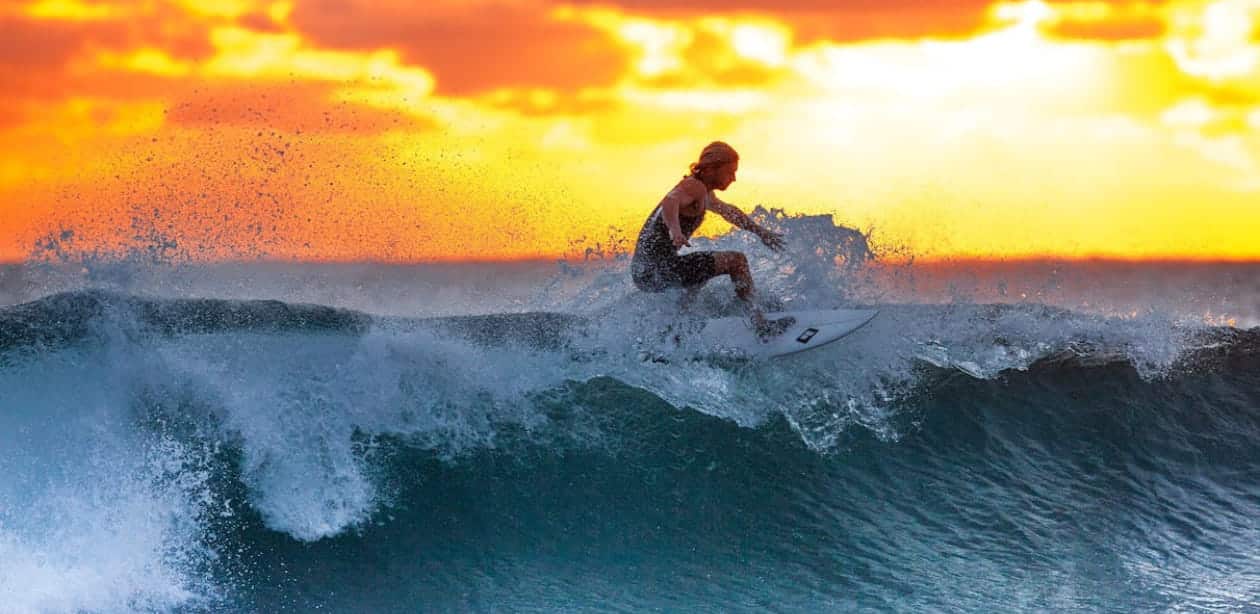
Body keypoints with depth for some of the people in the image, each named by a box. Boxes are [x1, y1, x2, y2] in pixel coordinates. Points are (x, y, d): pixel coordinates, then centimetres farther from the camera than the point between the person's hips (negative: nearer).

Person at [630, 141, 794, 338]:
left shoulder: (703, 194, 19)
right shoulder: (695, 187, -12)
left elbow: (729, 212, 37)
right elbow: (670, 202, -34)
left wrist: (760, 231, 41)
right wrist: (675, 230, -53)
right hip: (658, 268, -10)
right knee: (736, 261, -8)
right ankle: (760, 324, -11)